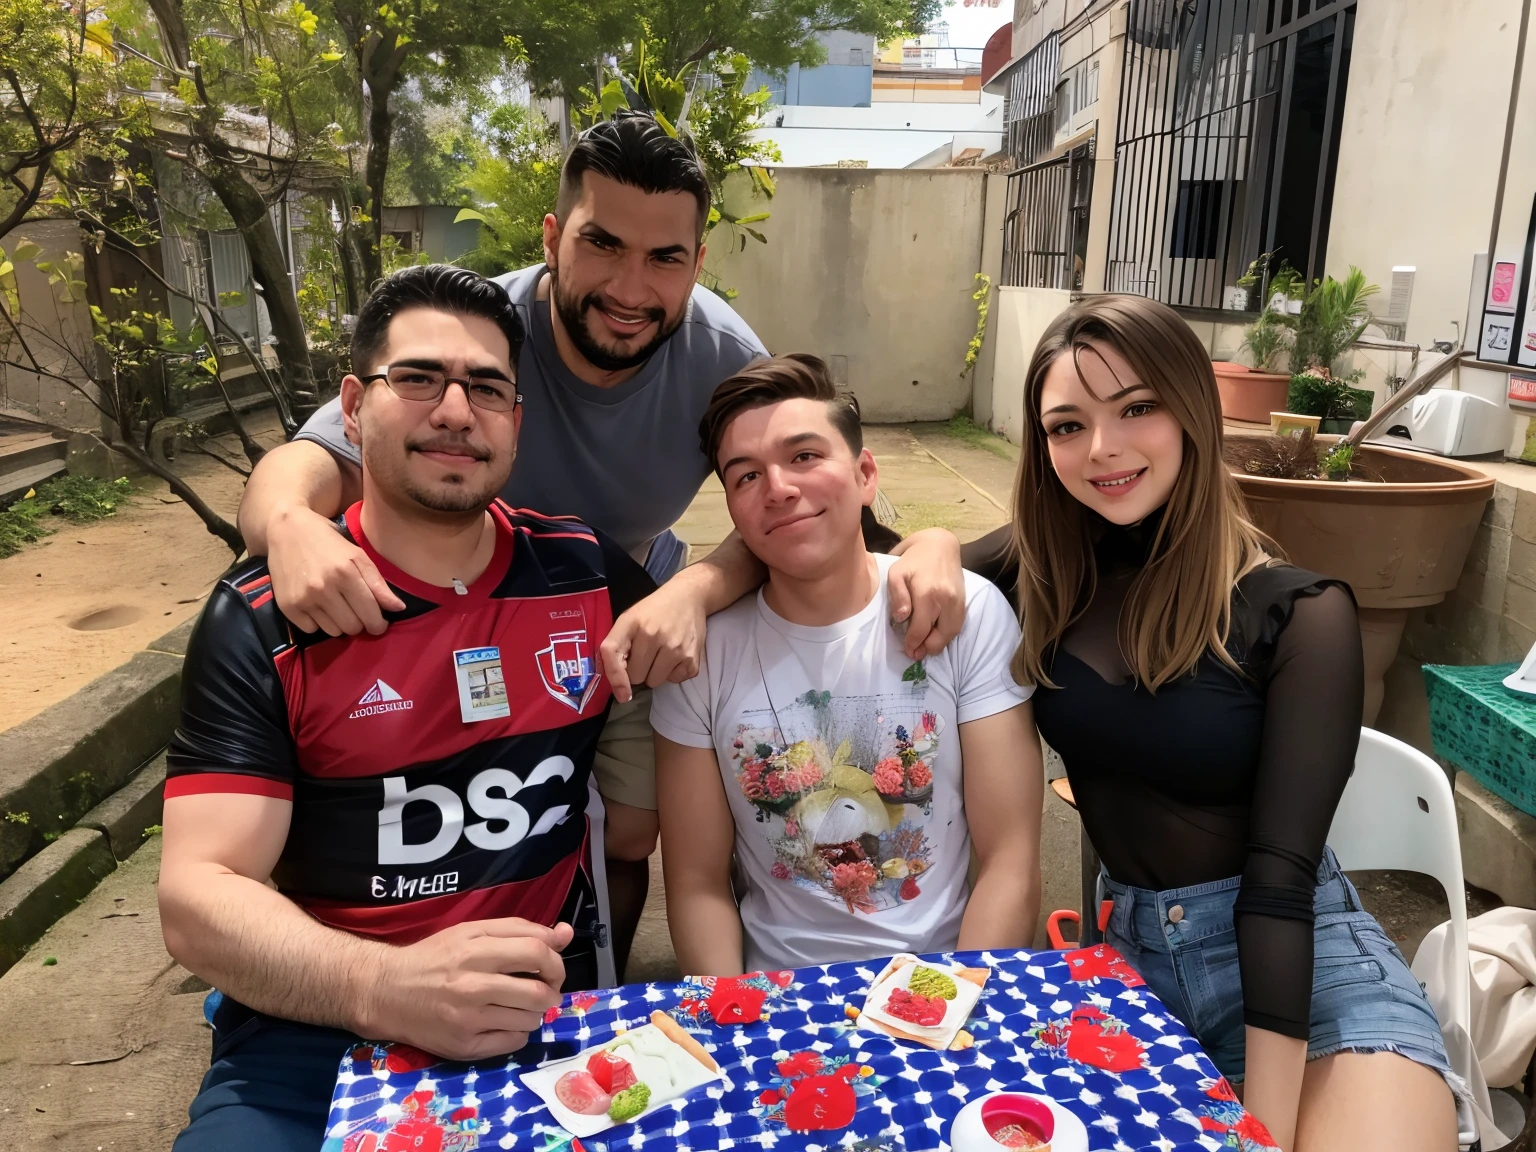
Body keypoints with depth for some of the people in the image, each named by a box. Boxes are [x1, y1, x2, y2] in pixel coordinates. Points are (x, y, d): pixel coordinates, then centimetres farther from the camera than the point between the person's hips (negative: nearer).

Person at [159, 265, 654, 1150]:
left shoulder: (589, 576, 0)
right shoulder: (263, 618, -6)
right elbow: (200, 894, -12)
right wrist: (385, 987, -30)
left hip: (544, 1014, 2)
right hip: (312, 1033, -1)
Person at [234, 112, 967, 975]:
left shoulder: (723, 353, -23)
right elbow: (318, 456, -32)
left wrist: (695, 590, -45)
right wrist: (291, 523, -58)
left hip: (636, 629, 2)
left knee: (628, 843, 11)